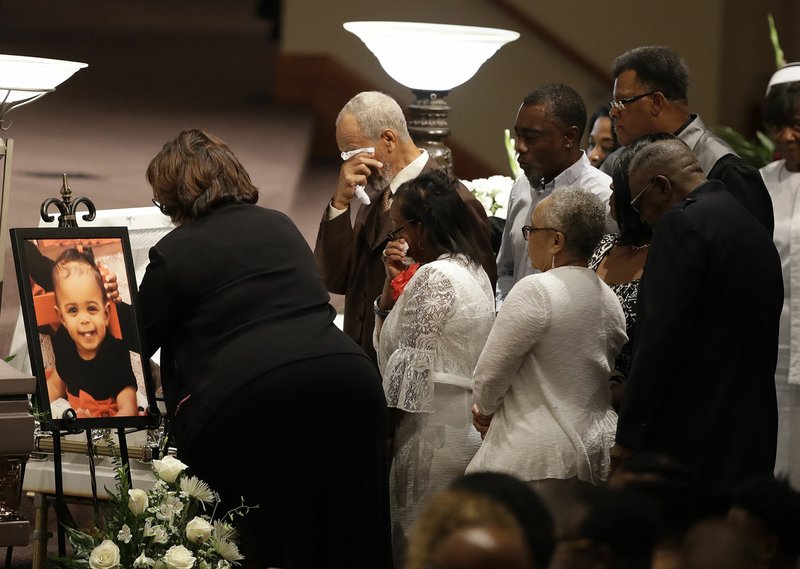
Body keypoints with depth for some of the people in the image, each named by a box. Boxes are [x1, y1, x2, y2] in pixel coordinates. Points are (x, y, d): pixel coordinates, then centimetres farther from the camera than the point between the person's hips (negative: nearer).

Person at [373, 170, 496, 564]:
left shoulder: (434, 276, -16)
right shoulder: (473, 272, 15)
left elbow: (410, 366, -17)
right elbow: (387, 341, 18)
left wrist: (383, 430, -11)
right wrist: (393, 284, 6)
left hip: (432, 433, -10)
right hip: (469, 431, 10)